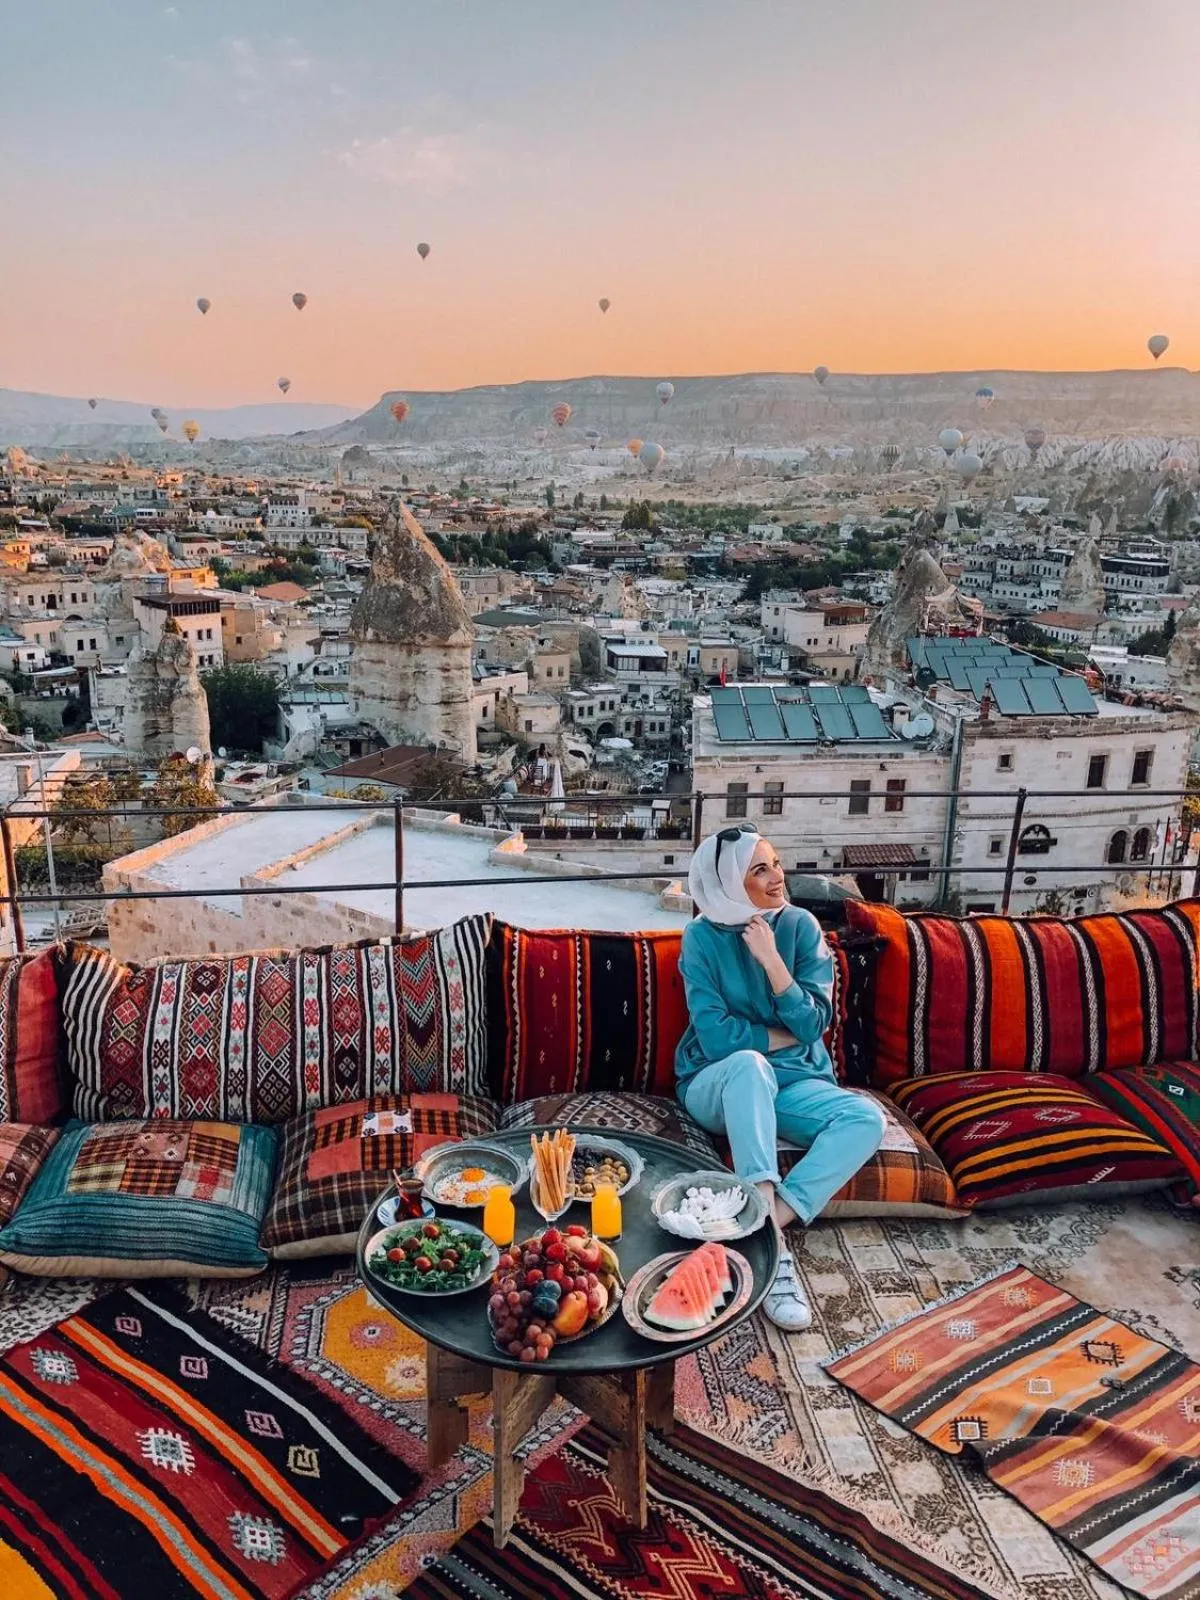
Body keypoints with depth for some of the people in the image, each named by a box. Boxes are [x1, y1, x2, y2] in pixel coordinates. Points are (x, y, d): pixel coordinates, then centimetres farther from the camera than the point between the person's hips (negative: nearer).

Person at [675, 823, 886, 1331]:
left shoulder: (801, 926, -2)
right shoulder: (703, 936, -9)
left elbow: (814, 1024, -9)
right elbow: (716, 1036, -15)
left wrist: (771, 960, -19)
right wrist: (784, 1035, -7)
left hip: (792, 1082, 3)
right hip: (718, 1085, -3)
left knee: (867, 1117, -25)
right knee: (749, 1063, -38)